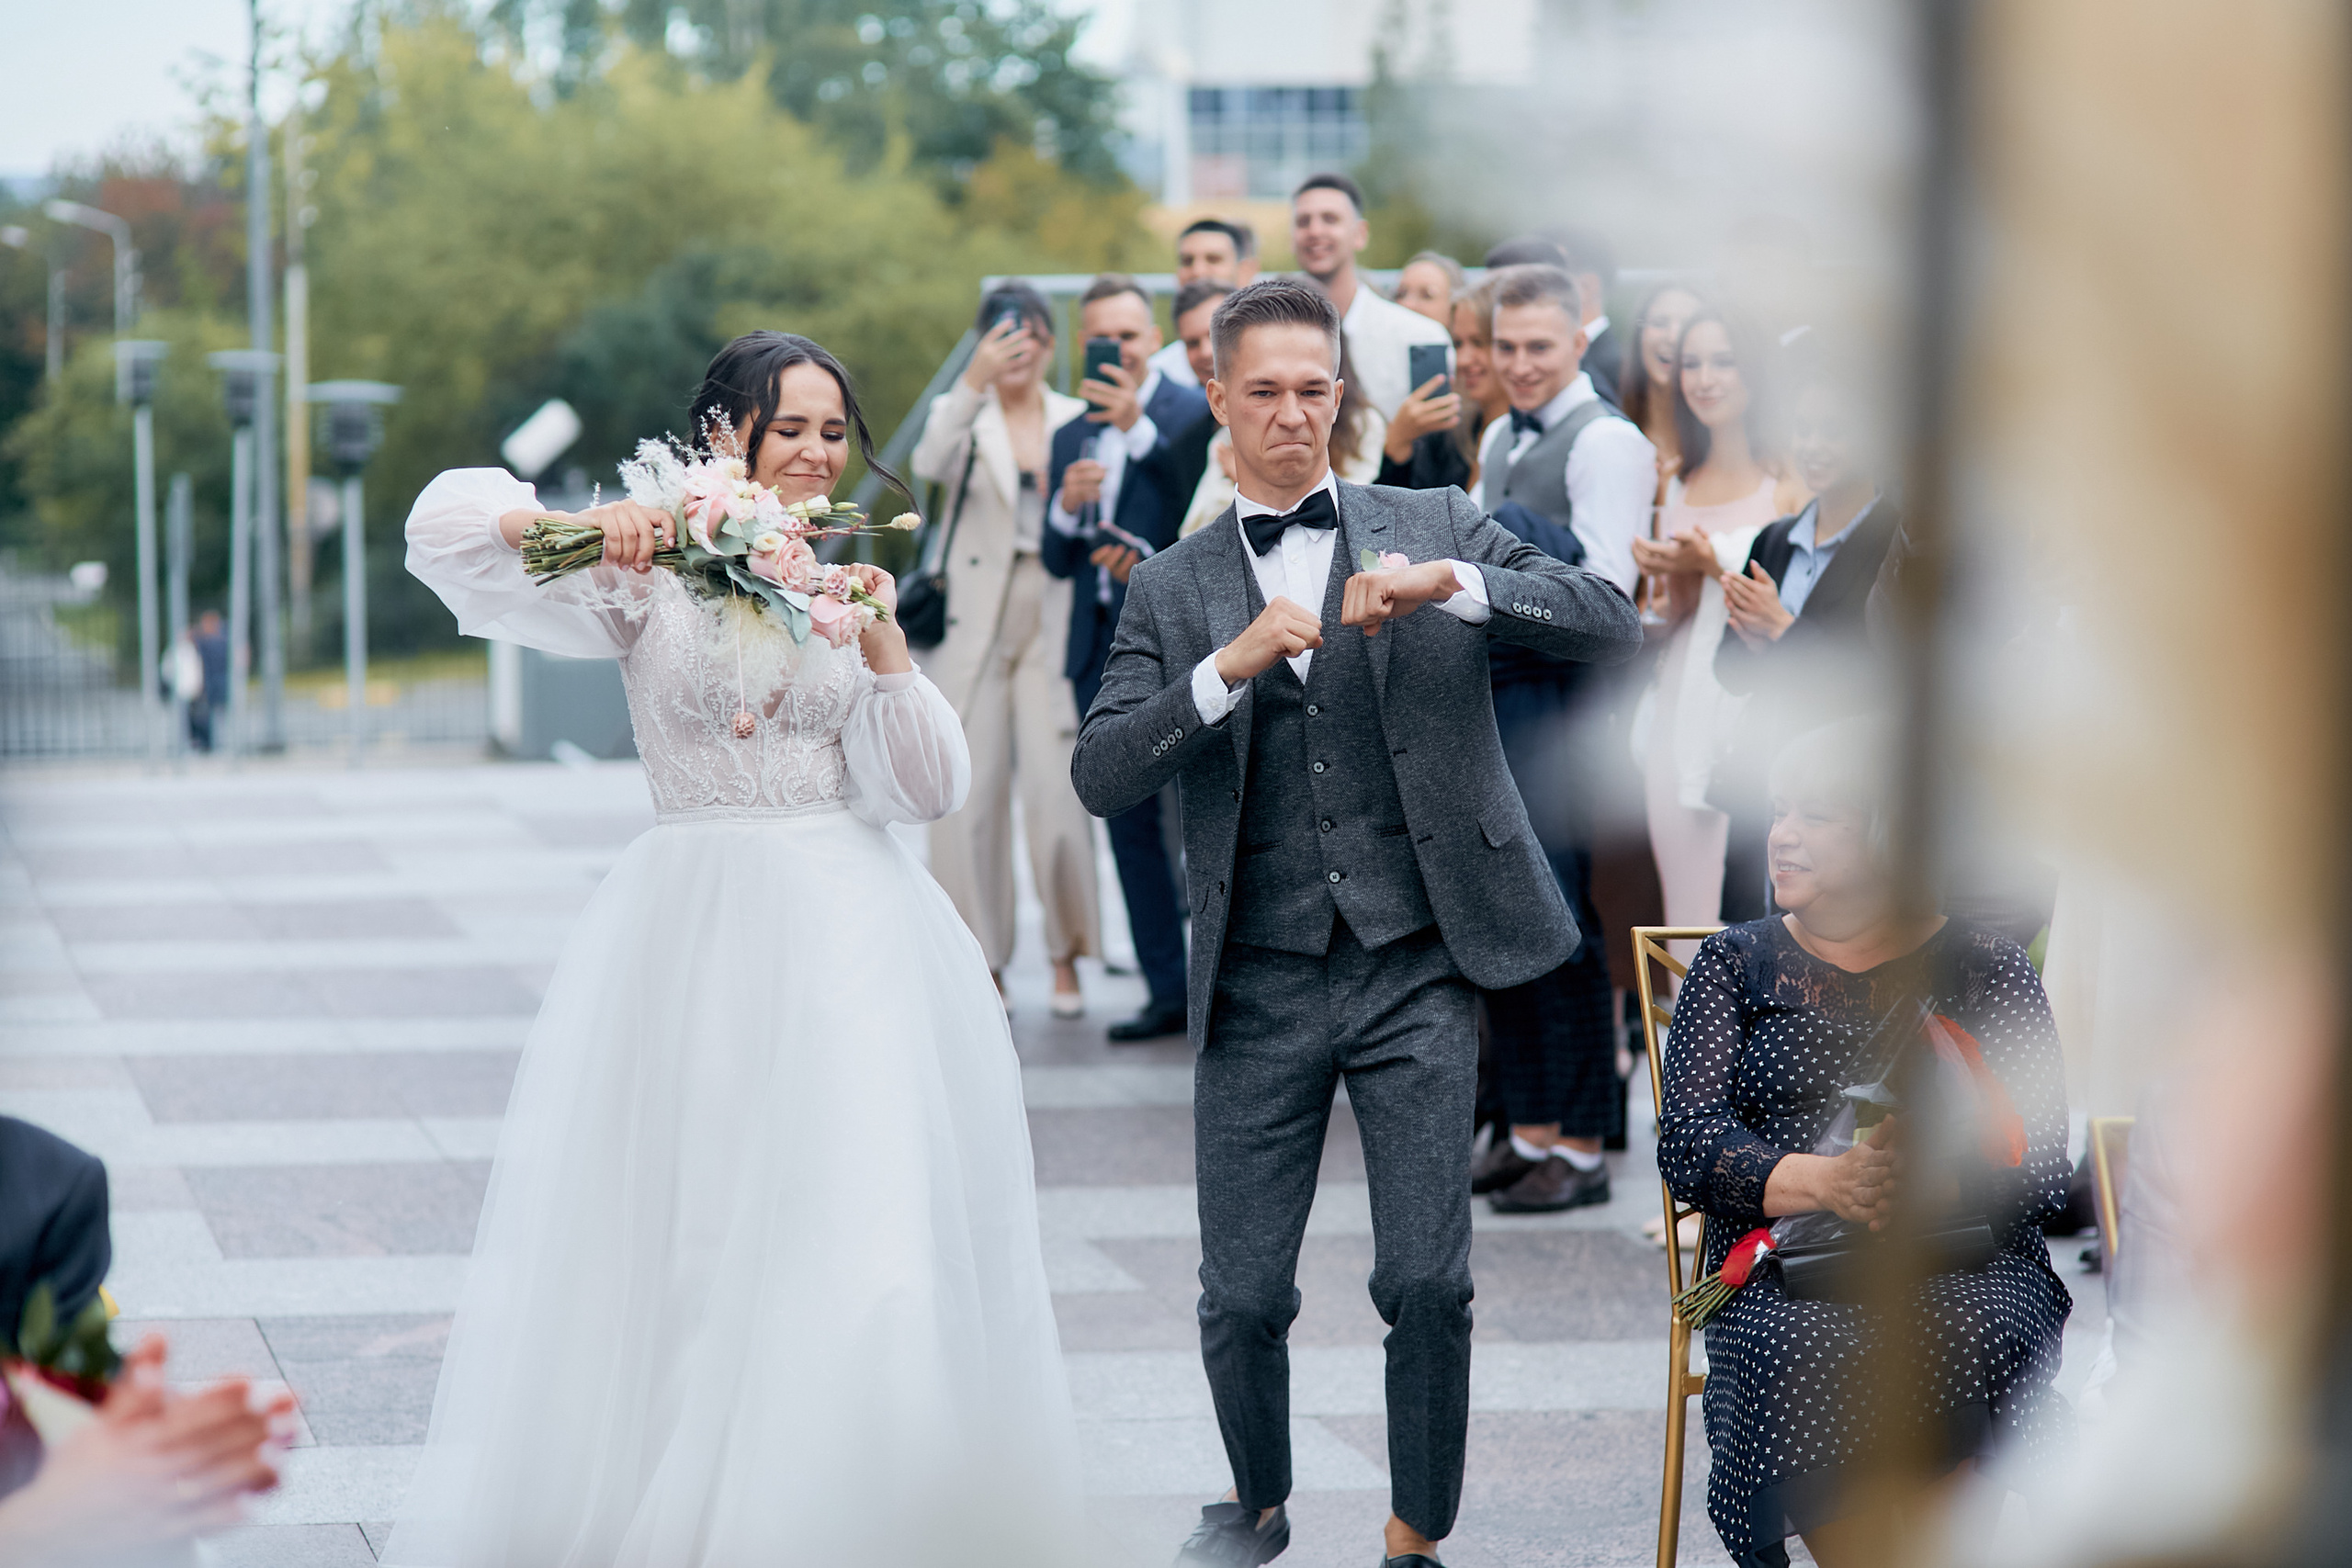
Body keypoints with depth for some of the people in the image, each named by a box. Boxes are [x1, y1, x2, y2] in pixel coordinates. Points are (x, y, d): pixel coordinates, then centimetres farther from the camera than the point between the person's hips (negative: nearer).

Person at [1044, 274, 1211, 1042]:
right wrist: (1066, 505, -6)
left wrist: (1138, 427, -25)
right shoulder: (1072, 436, 17)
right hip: (1102, 649, 7)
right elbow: (1058, 562, 15)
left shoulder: (1193, 412, -3)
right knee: (1130, 825, 7)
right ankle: (1168, 990, 11)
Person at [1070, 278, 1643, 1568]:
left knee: (1427, 1283, -7)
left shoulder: (1436, 528, 7)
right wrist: (1231, 667, -17)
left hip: (1418, 971, -1)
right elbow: (1099, 776, -3)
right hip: (1259, 984, 1)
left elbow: (1615, 625, -5)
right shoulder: (1172, 589, 9)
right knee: (1242, 1297, 3)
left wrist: (1451, 585, -19)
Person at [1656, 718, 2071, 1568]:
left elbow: (2041, 1165, 2)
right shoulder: (1737, 964, 17)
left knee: (1976, 1340, -35)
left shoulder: (1987, 971, 13)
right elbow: (1687, 1141, 3)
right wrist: (1824, 1182, -17)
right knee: (1803, 1353, -35)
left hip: (1969, 1260, 0)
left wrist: (1935, 1175, -21)